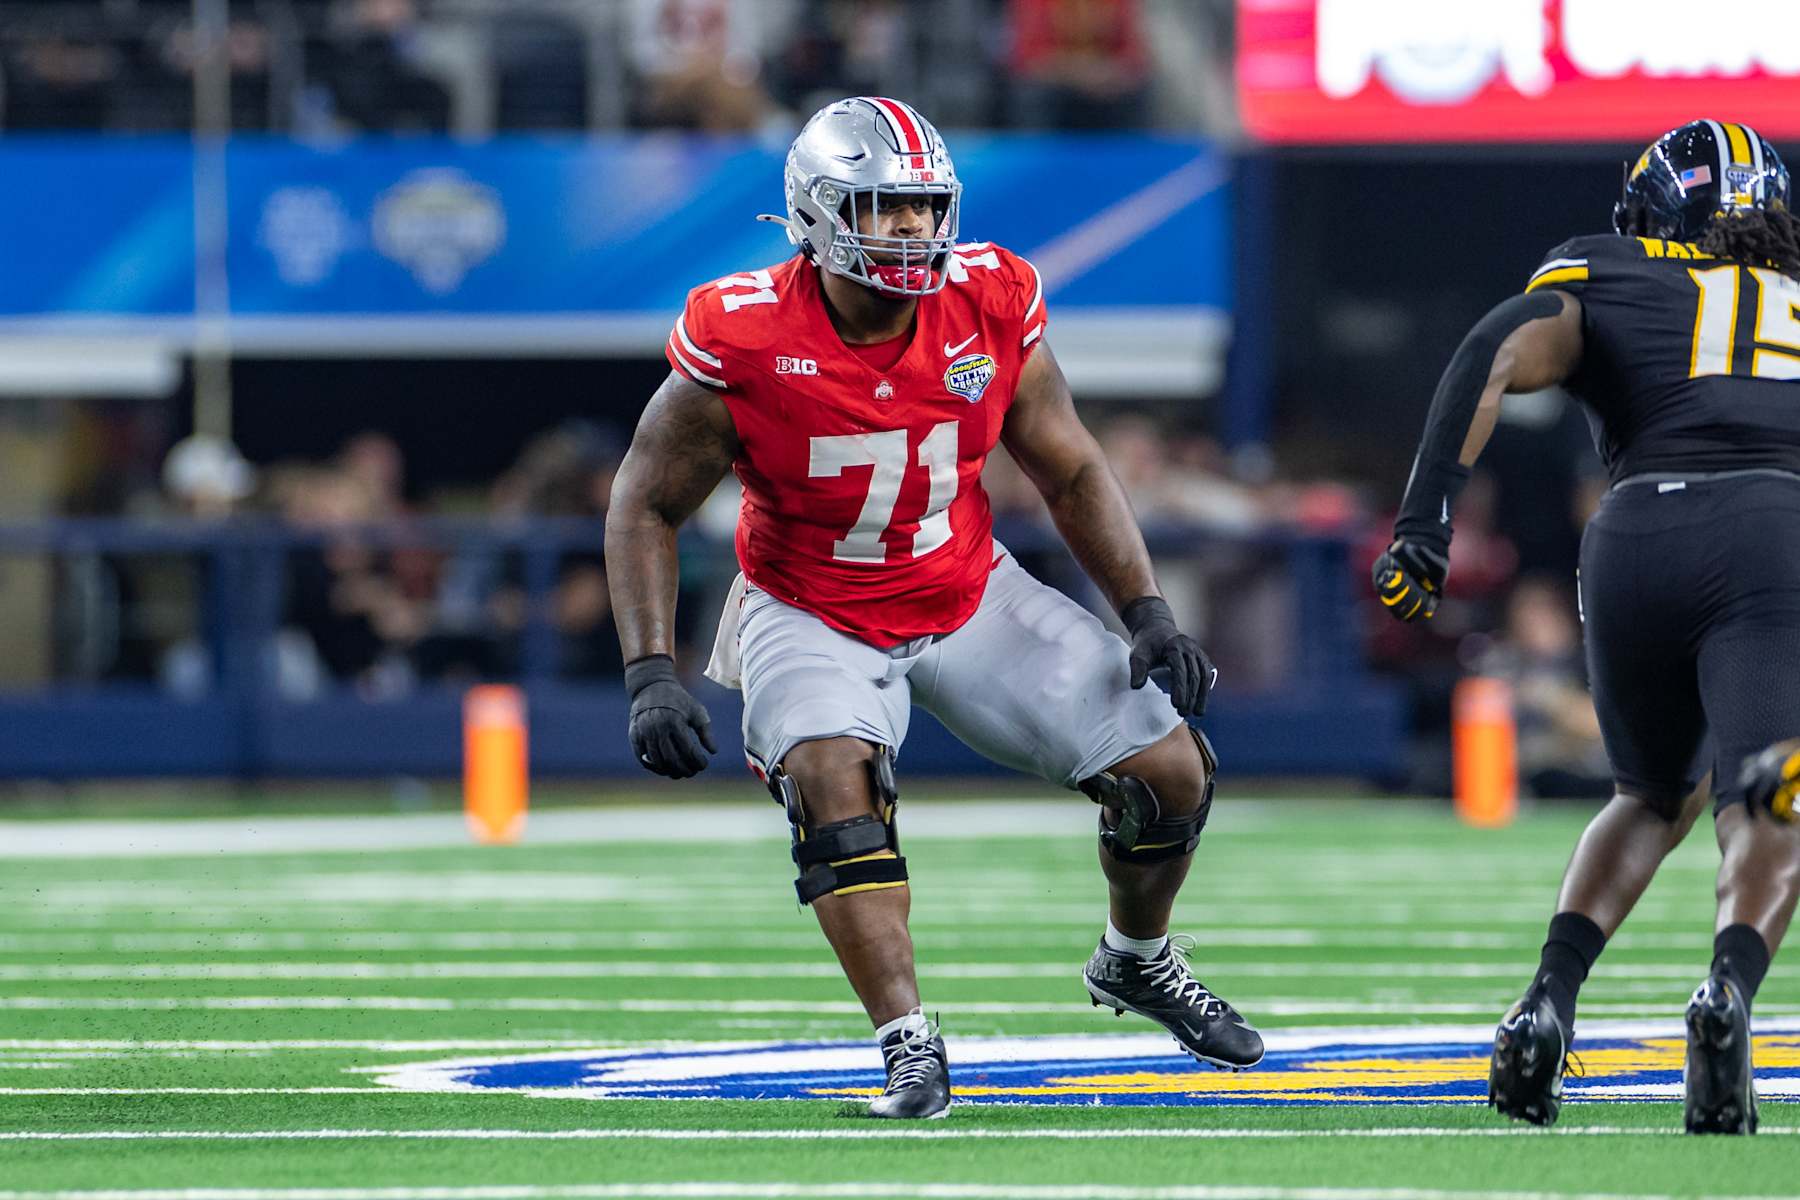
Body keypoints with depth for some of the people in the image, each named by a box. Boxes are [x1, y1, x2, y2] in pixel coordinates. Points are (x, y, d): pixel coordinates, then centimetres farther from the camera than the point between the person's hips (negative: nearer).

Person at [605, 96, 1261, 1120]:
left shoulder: (990, 305, -14)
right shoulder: (743, 339, -23)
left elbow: (1071, 472, 0)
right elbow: (648, 507, -13)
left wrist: (1149, 613, -8)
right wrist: (652, 678, -22)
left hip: (969, 594, 3)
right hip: (813, 614, -3)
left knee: (1172, 773, -1)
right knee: (834, 782, -34)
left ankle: (1136, 962, 29)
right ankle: (910, 1048, -28)